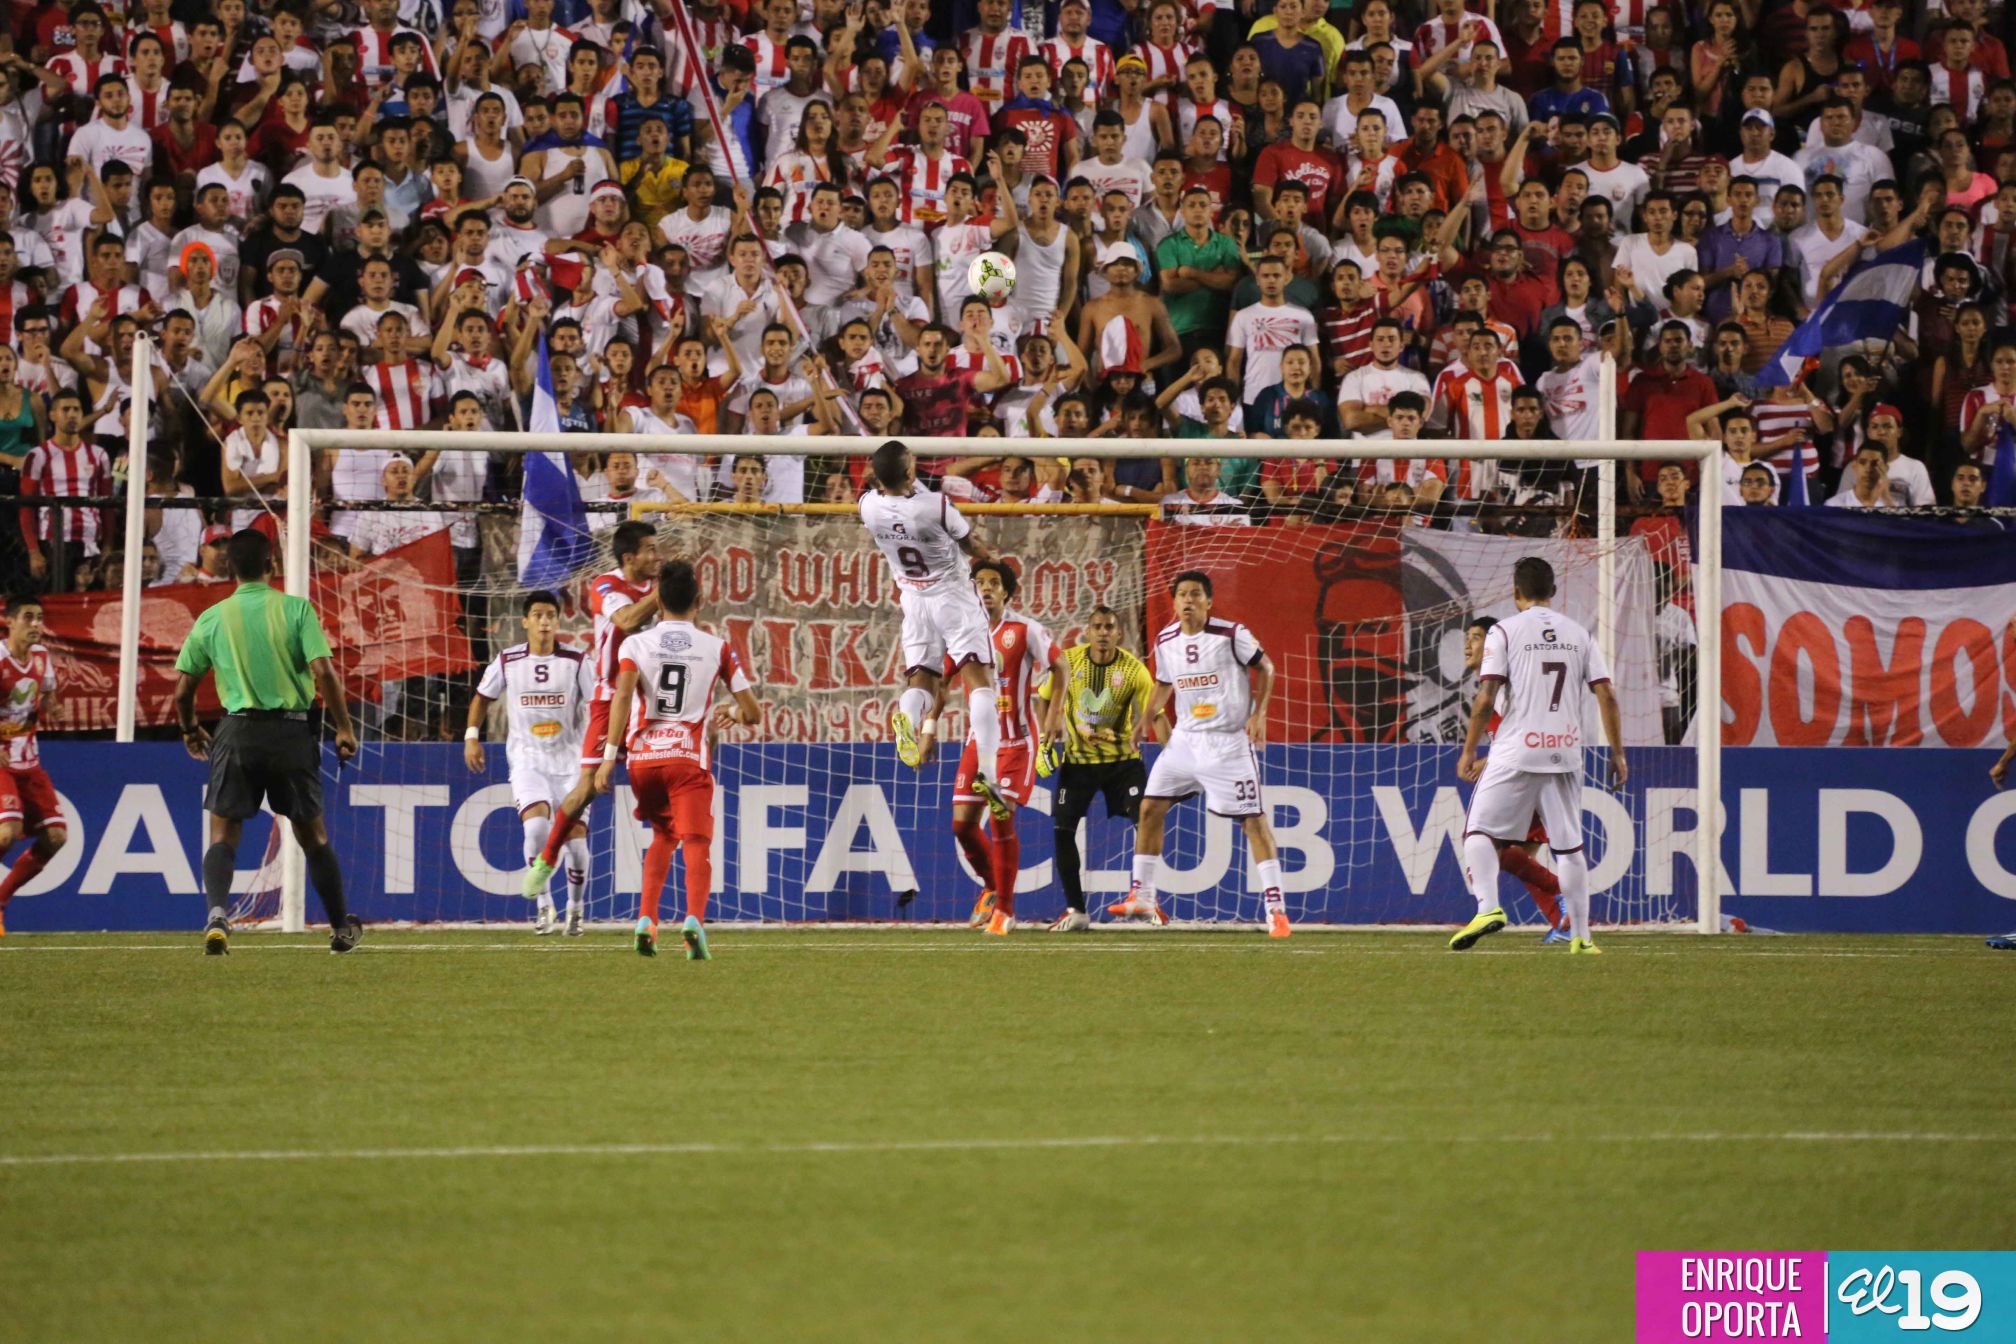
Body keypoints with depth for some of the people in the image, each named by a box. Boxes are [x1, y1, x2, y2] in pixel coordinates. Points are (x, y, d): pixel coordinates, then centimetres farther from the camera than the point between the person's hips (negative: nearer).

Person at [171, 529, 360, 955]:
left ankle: (218, 912, -24)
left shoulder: (212, 618, 3)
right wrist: (344, 729, -1)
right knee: (313, 836, 14)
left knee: (223, 837, 2)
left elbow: (182, 689, 7)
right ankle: (342, 928, 23)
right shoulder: (296, 609, -1)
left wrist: (190, 731, 25)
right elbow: (323, 672, -10)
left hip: (237, 732, 0)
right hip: (291, 729, 0)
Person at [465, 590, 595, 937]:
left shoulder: (576, 662, -3)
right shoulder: (507, 662, -1)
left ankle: (576, 908, 21)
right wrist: (472, 736, 9)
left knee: (576, 837, -4)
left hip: (570, 761, 1)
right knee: (536, 824, -25)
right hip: (527, 761, -1)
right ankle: (544, 906, -13)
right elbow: (482, 697, 16)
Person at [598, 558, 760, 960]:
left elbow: (624, 693, -12)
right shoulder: (717, 647, 8)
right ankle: (694, 919, -35)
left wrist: (610, 756, -13)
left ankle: (646, 920, 13)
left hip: (643, 756, 2)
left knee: (663, 837, 25)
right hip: (689, 757, -2)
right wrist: (730, 715, 32)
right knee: (697, 845, -8)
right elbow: (753, 713, 8)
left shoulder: (636, 643, 6)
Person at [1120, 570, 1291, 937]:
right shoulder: (1165, 641, 3)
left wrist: (1259, 714, -12)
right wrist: (1148, 716, 6)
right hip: (1185, 738, 5)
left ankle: (1275, 907, -7)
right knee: (1150, 807, 1)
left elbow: (1264, 667, -2)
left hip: (1230, 740, -5)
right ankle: (1142, 896, 11)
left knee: (1253, 818, -8)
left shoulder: (1231, 635, -12)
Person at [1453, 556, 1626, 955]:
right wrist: (1617, 754, 10)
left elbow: (1485, 699, -8)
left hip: (1515, 753, -4)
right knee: (1569, 844, 9)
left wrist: (1469, 752, -1)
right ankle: (1580, 936, 7)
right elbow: (1606, 696, 5)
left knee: (1479, 830, 3)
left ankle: (1489, 907, -19)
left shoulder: (1504, 631, -1)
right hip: (1565, 754, 4)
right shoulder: (1579, 634, 11)